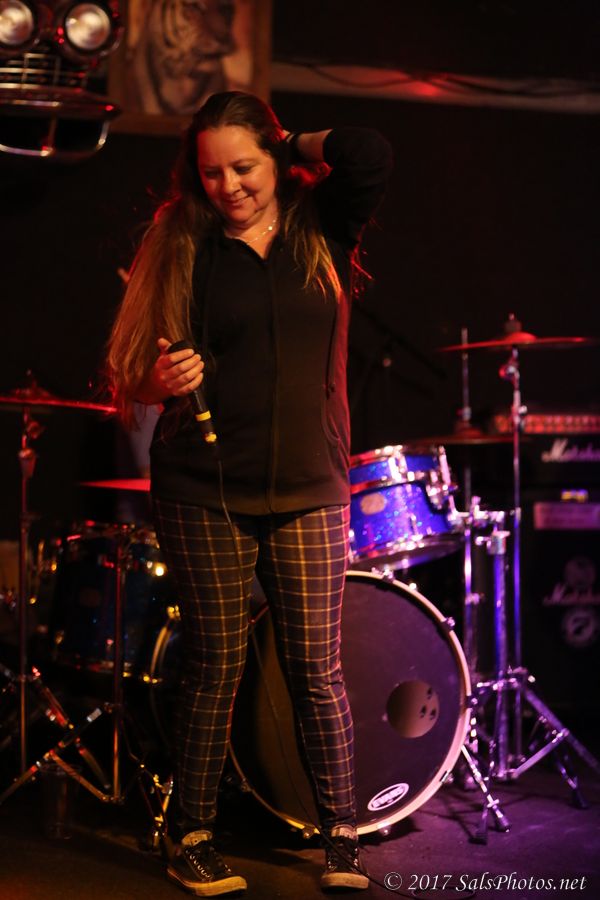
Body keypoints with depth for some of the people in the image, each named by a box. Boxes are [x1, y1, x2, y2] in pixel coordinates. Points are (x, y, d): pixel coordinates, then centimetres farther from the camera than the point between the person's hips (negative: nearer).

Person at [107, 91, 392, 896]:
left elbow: (372, 154, -9)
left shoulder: (320, 230, 8)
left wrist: (296, 148, 4)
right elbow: (138, 379, 1)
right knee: (215, 668, 4)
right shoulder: (184, 247, 3)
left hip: (308, 491, 1)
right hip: (205, 495, -1)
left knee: (317, 668, 2)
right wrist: (164, 380, -20)